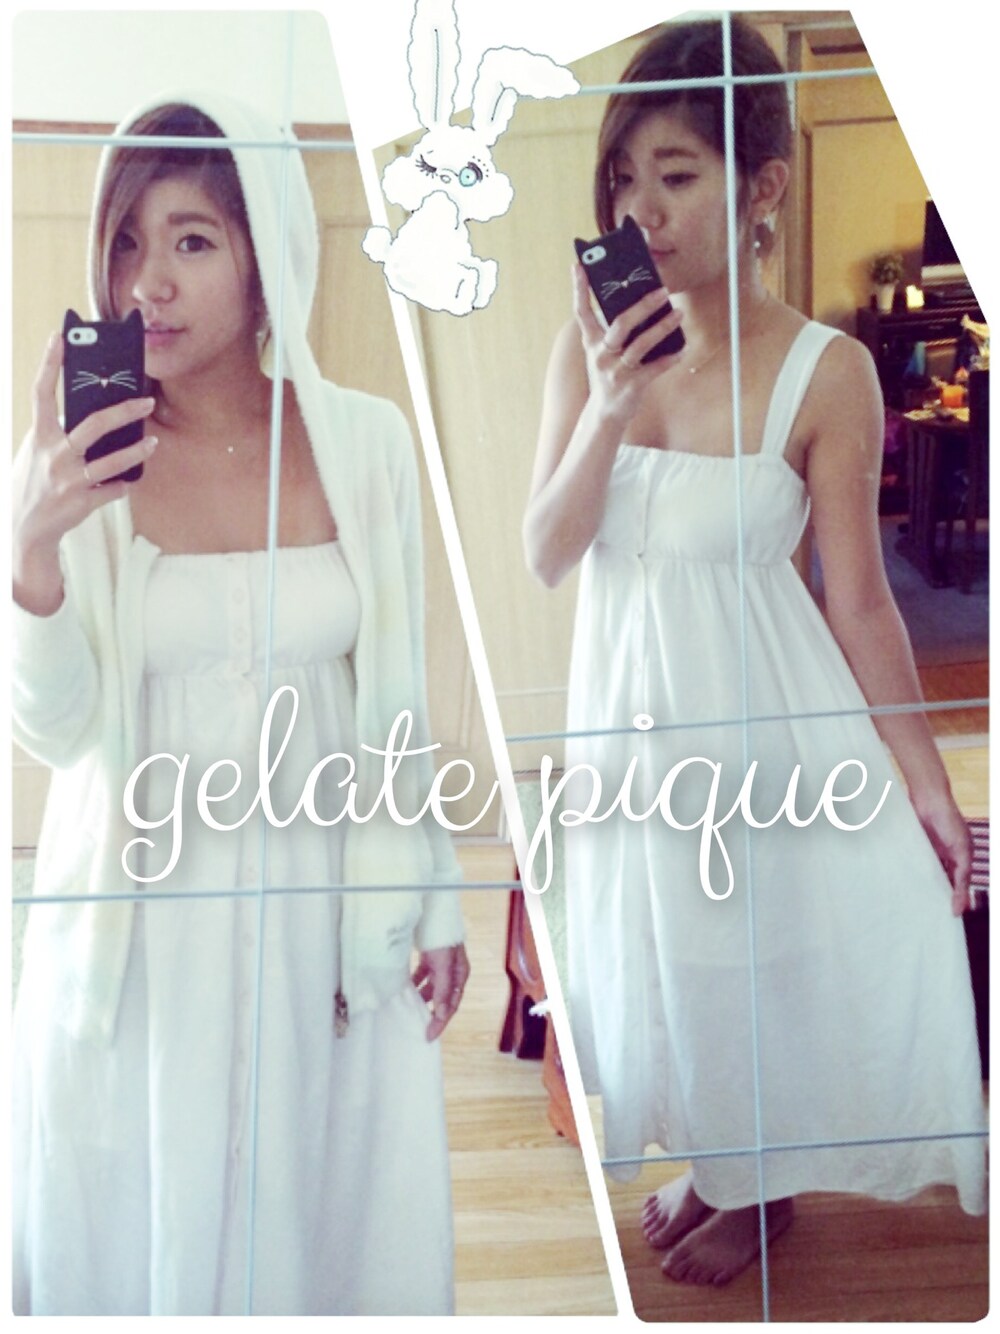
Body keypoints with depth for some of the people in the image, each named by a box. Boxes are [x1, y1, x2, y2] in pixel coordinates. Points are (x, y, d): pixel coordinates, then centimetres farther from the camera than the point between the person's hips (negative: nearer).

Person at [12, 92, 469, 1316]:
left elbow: (395, 697, 3)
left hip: (322, 905, 1)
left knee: (319, 1202, 16)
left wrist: (430, 904, 6)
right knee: (139, 1222, 15)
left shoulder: (363, 440, -5)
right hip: (140, 916, -1)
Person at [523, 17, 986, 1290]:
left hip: (761, 709, -4)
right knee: (660, 948, 20)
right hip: (628, 708, 4)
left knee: (765, 946, 13)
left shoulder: (824, 371, -16)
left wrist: (931, 788, -9)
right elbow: (546, 555, -7)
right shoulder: (593, 345, -7)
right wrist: (610, 411, -22)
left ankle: (762, 1185, 42)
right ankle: (710, 1158, 47)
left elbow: (860, 600, -11)